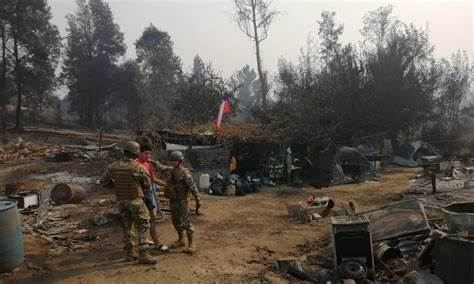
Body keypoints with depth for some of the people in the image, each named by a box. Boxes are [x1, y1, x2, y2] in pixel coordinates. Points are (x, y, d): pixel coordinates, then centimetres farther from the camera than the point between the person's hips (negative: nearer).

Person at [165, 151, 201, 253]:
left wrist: (198, 201, -19)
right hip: (172, 201, 8)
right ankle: (181, 240, 33)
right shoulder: (171, 172, 5)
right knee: (176, 222, 17)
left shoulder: (185, 173, -17)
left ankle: (191, 244, 4)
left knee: (186, 222, -4)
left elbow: (193, 187, -18)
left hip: (182, 201, -8)